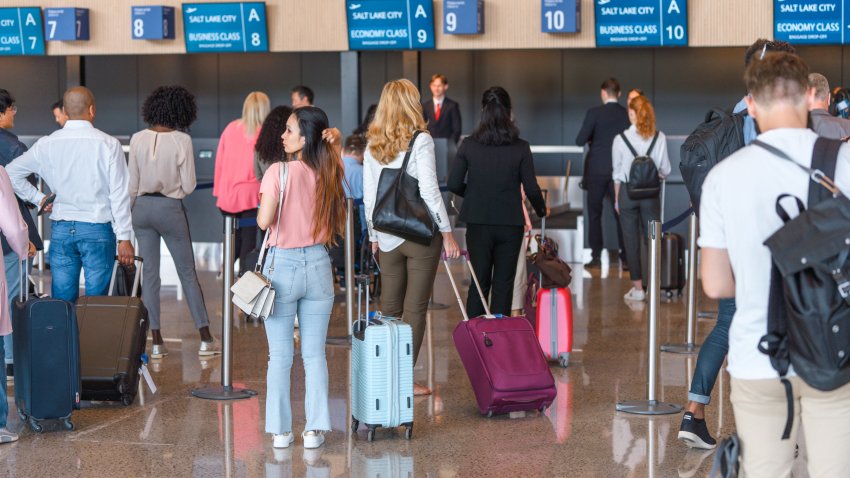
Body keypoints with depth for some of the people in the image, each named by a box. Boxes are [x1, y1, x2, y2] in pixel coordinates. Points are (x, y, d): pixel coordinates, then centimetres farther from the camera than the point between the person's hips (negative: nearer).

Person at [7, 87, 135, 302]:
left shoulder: (47, 144, 2)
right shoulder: (108, 144, -7)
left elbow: (12, 172, 8)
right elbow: (119, 194, -8)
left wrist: (38, 198, 11)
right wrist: (124, 238, -6)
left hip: (60, 229, 3)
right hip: (97, 229, -3)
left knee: (61, 302, 8)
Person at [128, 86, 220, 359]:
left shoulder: (138, 139, -2)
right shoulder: (181, 140, -12)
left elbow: (132, 184, 3)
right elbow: (189, 186, -10)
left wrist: (132, 210, 15)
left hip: (142, 206, 3)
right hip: (170, 208, -3)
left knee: (150, 274, 8)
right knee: (188, 273, 6)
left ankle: (156, 342, 8)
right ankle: (205, 340, 9)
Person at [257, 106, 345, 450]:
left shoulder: (279, 171, -12)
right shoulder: (327, 175, 2)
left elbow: (264, 220, -18)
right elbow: (334, 226, 7)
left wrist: (262, 213, 4)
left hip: (282, 266, -3)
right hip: (318, 266, 4)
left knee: (280, 356, 5)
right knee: (315, 354, 8)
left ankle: (281, 431, 9)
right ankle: (315, 429, 9)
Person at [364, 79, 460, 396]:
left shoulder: (372, 147, 6)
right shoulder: (421, 141, -9)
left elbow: (369, 197, 8)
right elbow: (430, 191, -13)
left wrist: (374, 236, 18)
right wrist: (447, 233, -8)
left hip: (388, 237, 5)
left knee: (389, 307, 12)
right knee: (415, 308, 1)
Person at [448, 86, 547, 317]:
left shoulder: (468, 145, -5)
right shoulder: (520, 148, -8)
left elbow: (454, 184, -4)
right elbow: (531, 188, -4)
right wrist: (541, 210, 16)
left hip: (478, 222, 1)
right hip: (510, 224, -1)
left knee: (479, 281, 10)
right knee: (503, 283, 8)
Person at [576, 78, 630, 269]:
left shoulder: (594, 113, -11)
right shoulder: (627, 114, -2)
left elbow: (580, 140, -12)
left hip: (597, 169, -3)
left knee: (594, 214, 5)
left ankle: (596, 257, 3)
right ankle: (625, 256, 9)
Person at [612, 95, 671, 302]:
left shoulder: (620, 139, -7)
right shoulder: (659, 138, -5)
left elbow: (617, 173, 0)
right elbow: (665, 169, 1)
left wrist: (617, 199, 10)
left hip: (628, 192, -1)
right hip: (651, 193, 1)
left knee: (631, 242, 4)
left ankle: (637, 288, 6)